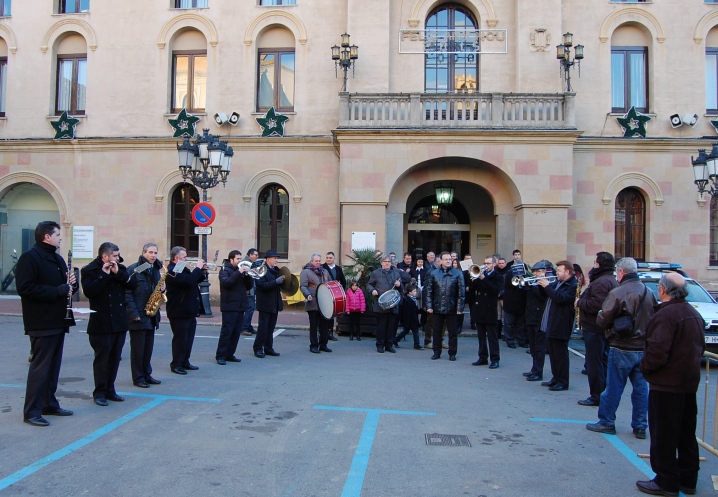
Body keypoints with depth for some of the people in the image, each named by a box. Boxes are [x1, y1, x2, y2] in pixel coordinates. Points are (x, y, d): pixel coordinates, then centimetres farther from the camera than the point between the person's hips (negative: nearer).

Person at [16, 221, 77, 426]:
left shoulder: (58, 259, 18)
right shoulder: (29, 258, -10)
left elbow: (66, 286, 24)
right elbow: (25, 288, -21)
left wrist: (71, 284, 1)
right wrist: (57, 291, -22)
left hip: (59, 321, 9)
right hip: (42, 323, -8)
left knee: (54, 365, 14)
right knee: (40, 366, -5)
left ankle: (49, 404, 24)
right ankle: (31, 411, 3)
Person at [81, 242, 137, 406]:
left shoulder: (120, 268, 11)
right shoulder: (89, 270, -5)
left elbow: (133, 284, -1)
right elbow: (88, 291, -20)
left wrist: (118, 273, -11)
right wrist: (104, 275, -21)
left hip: (120, 322, 5)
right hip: (101, 323, -5)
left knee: (115, 358, 11)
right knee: (101, 358, 1)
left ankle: (110, 390, 21)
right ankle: (99, 392, 12)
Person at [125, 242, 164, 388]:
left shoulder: (156, 270, 14)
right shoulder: (133, 269, -9)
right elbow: (127, 292, -13)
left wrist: (162, 289, -2)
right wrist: (133, 313, -19)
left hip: (151, 316, 7)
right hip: (137, 316, -7)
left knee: (148, 348, 12)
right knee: (137, 348, 1)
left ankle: (147, 375, 22)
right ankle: (138, 378, 9)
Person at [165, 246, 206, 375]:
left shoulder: (183, 269, 16)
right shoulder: (172, 271, -16)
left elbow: (196, 280, 22)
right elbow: (189, 281, -30)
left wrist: (202, 271, 5)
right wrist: (198, 268, -18)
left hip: (189, 311, 10)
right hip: (179, 312, -10)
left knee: (189, 338, 14)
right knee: (180, 339, -2)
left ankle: (185, 362, 24)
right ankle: (176, 365, 8)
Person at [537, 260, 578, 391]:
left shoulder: (573, 286, -14)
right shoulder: (557, 283, 15)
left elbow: (560, 298, -27)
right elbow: (547, 294, 21)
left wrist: (547, 286, -21)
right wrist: (542, 285, 1)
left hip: (561, 326, -9)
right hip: (551, 325, 9)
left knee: (560, 355, -3)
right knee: (553, 353, 15)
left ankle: (563, 382, 5)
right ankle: (555, 378, 25)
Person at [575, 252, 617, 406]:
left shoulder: (601, 282, -20)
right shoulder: (612, 281, 16)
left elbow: (596, 305, -30)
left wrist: (580, 302, -15)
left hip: (595, 328, -11)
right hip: (605, 328, 11)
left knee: (594, 363, -4)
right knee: (603, 361, 17)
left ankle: (596, 396, 2)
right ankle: (605, 393, 24)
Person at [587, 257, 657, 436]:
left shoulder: (617, 292, -17)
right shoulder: (648, 292, 4)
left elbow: (602, 320, -16)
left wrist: (600, 314, 4)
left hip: (622, 348, -6)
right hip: (644, 348, 6)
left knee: (613, 387, 5)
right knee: (641, 387, 12)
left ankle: (606, 422, 15)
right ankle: (640, 426, 18)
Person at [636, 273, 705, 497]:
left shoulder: (665, 315, -22)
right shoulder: (694, 314, 9)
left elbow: (657, 352, -27)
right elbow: (700, 347, 17)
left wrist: (645, 366, -9)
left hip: (666, 383, -9)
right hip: (690, 381, 9)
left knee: (663, 435, 2)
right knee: (686, 433, 18)